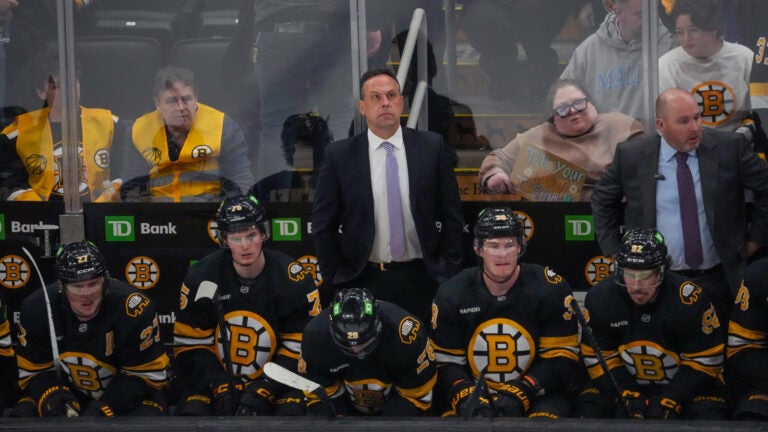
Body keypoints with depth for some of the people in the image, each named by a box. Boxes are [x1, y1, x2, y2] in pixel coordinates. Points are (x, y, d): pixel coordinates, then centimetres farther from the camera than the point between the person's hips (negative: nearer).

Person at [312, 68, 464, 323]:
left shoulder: (432, 147, 2)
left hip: (420, 281, 1)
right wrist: (335, 278, -1)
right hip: (363, 281, -1)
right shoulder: (339, 156, -1)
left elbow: (452, 216, 6)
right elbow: (323, 224, 3)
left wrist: (448, 271, 1)